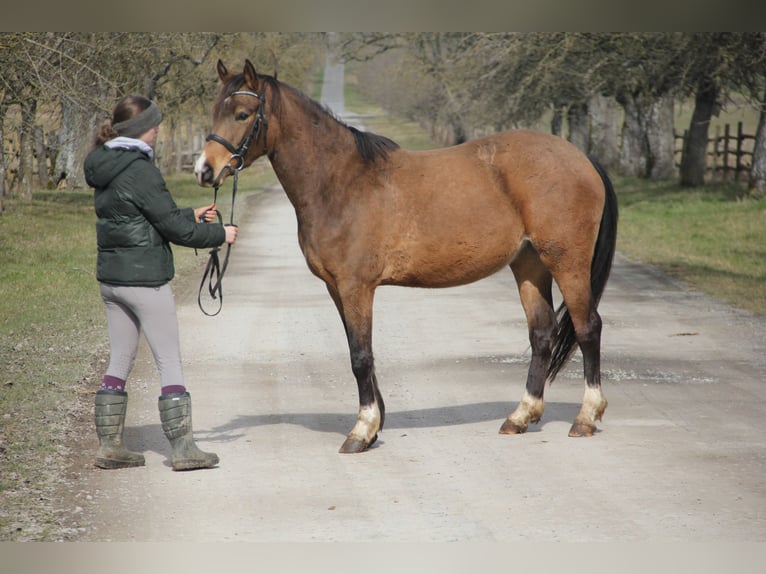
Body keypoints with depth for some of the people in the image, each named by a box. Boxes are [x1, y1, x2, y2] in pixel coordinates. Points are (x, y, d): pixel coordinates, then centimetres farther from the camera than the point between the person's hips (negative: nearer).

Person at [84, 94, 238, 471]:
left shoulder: (103, 169, 10)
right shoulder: (140, 171, -18)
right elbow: (174, 228, -15)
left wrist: (192, 215, 20)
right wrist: (219, 234, -1)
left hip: (110, 277, 9)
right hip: (145, 279, -9)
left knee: (120, 361, 14)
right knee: (170, 362, -2)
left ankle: (108, 445, 16)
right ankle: (182, 448, 0)